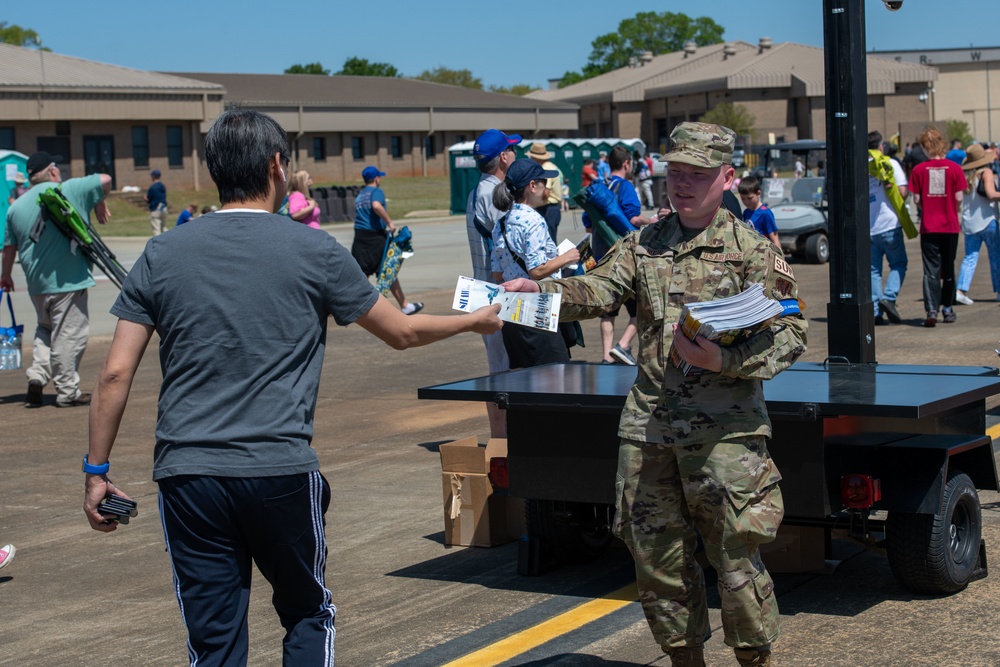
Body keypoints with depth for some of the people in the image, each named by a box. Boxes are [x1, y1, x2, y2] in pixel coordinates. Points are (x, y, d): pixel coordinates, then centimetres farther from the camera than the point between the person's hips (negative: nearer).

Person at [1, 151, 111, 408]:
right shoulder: (69, 190, -6)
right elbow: (104, 180, 0)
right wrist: (100, 203, 17)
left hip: (36, 282, 6)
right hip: (68, 280, -6)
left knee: (45, 329, 23)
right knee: (69, 334, 1)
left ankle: (36, 377, 11)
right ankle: (67, 391, 5)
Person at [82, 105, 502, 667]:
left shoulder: (163, 255, 4)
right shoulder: (315, 252, -1)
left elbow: (116, 374, 1)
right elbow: (402, 332, 10)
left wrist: (98, 470, 11)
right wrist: (476, 321, 27)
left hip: (187, 474, 2)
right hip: (282, 473, -1)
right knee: (308, 616, 19)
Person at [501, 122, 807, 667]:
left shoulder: (753, 249, -2)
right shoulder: (645, 244, 12)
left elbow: (791, 334, -5)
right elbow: (600, 290, -1)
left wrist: (724, 360, -19)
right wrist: (540, 290, -18)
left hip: (724, 429, -4)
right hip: (649, 423, 5)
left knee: (735, 556, -2)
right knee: (656, 555, 11)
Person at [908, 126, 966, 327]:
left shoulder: (919, 169, -6)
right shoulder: (954, 168, -5)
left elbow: (917, 199, -4)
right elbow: (959, 198, -5)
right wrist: (955, 213, 14)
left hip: (929, 227, -1)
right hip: (950, 226, 1)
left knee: (931, 270, -1)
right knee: (948, 269, 16)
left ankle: (932, 310, -16)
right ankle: (947, 309, 23)